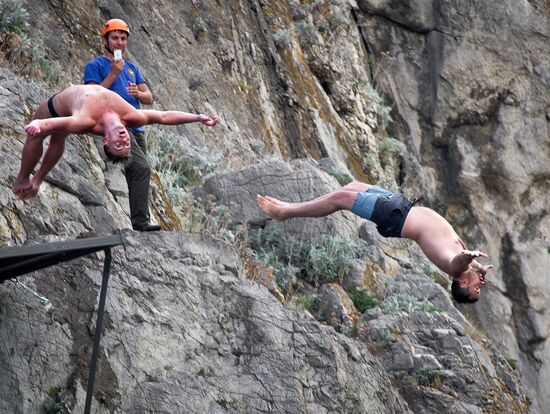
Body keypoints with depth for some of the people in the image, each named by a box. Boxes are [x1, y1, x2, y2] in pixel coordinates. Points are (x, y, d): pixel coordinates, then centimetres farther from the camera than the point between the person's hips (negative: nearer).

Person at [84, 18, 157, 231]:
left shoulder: (131, 67, 22)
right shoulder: (95, 66, 3)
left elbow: (149, 98, 16)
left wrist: (138, 93, -7)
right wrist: (113, 74, -12)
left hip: (136, 127, 7)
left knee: (135, 176, 4)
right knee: (142, 168, -21)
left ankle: (137, 221, 6)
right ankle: (140, 221, -22)